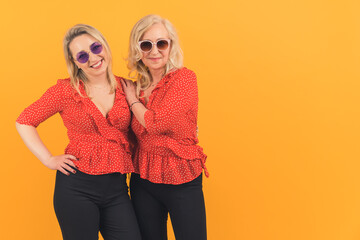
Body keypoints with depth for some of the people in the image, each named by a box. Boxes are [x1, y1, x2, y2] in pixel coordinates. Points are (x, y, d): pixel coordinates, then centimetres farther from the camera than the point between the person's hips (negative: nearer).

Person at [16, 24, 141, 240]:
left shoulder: (125, 88, 4)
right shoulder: (65, 90, -4)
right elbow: (24, 122, 1)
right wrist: (49, 160, -5)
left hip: (117, 189, 3)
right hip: (77, 188, -2)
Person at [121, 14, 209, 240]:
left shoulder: (184, 78, -12)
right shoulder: (137, 86, 4)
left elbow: (156, 122, -20)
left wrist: (133, 100, -5)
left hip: (182, 182, -5)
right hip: (143, 181, 5)